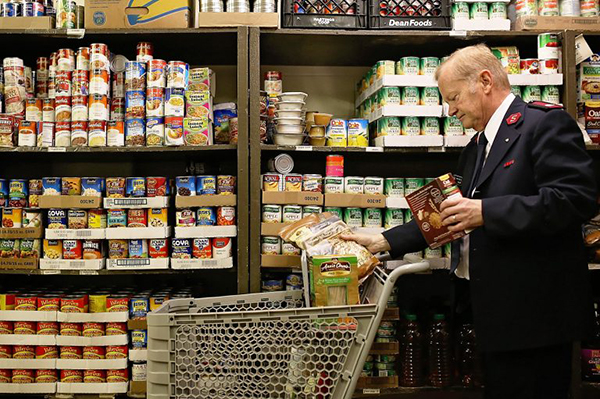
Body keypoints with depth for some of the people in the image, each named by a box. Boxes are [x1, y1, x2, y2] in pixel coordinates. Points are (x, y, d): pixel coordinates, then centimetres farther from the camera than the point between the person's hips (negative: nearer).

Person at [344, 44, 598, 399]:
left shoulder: (546, 123, -9)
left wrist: (485, 212, -23)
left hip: (534, 312, -9)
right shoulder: (477, 147, 19)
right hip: (495, 311, 9)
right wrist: (384, 242, 14)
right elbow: (450, 217, 21)